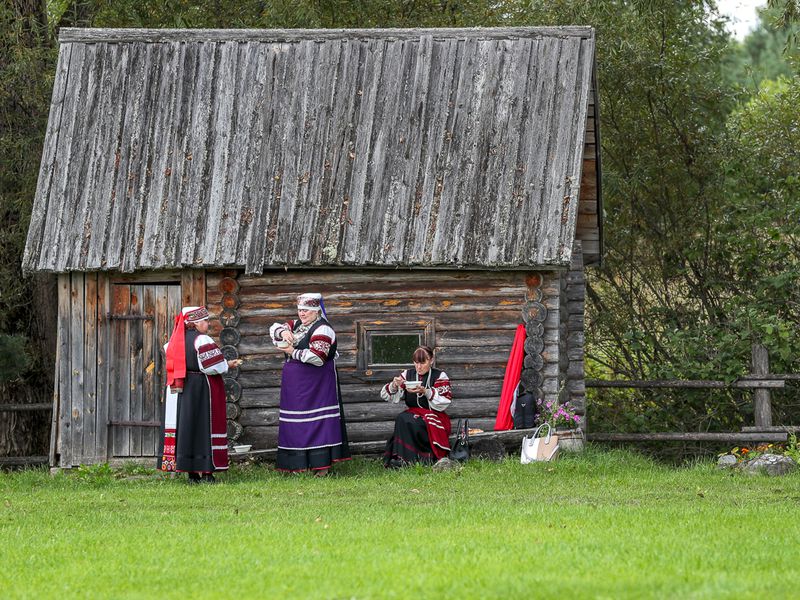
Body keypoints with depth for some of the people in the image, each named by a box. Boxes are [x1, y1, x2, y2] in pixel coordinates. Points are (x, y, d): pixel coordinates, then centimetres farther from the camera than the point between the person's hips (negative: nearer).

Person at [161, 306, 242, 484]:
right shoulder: (202, 340, -14)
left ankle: (192, 474, 9)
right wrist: (228, 364, 1)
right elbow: (213, 366, -17)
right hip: (203, 387, -7)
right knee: (205, 428, -2)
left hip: (183, 390, 7)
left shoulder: (178, 340, 8)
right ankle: (206, 472, -3)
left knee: (187, 428, 7)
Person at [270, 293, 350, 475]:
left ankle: (323, 466, -11)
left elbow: (316, 357, -23)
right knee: (297, 425, 8)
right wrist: (283, 332, -9)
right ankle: (299, 465, 13)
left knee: (318, 424, -10)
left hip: (315, 387, -9)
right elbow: (274, 328, 14)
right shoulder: (297, 325, 15)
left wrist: (293, 352, -13)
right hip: (295, 385, 9)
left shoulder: (322, 330, -13)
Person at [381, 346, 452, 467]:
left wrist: (425, 391, -22)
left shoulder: (440, 376, 2)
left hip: (434, 417, -4)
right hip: (413, 414, 4)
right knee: (402, 419, -30)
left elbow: (443, 403, -10)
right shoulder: (407, 375, 12)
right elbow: (386, 396, 8)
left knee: (408, 422, -32)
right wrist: (394, 385, -13)